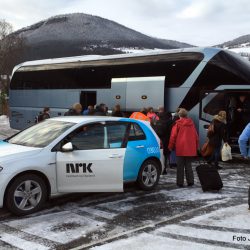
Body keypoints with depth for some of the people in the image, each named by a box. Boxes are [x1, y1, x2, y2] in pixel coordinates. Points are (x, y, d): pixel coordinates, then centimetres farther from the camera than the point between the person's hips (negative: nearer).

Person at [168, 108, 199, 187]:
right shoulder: (191, 123, 6)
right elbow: (196, 135, 10)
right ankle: (190, 181, 9)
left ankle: (180, 182, 6)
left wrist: (171, 147, 3)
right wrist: (196, 146, 19)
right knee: (188, 165, 13)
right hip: (190, 148, 4)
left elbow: (173, 135, -6)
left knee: (180, 166, 4)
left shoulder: (178, 123, -5)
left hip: (180, 148, -3)